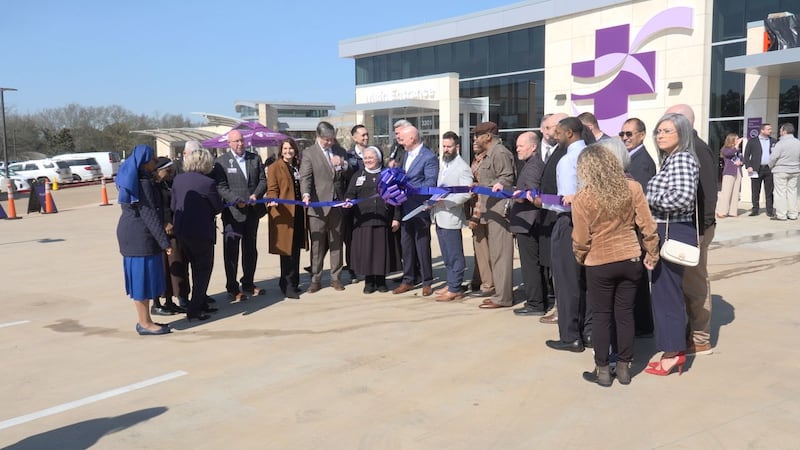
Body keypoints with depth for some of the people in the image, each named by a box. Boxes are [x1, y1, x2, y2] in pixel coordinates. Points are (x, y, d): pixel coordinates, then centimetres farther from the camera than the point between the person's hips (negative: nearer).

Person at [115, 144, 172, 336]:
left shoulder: (132, 180, 12)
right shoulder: (143, 183, -18)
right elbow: (149, 215, -21)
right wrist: (165, 242, -20)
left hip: (132, 234, 10)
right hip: (140, 236, -10)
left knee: (140, 276, 14)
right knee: (143, 275, -3)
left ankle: (143, 320, 22)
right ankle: (145, 323, 4)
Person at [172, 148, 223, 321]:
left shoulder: (178, 179, 2)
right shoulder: (208, 183, -16)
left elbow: (173, 206, 8)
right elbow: (219, 207, -5)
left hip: (181, 231, 7)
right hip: (201, 232, -6)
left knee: (196, 269, 20)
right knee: (204, 270, 7)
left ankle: (201, 303, 29)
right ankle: (194, 309, 5)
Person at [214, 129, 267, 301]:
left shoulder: (255, 158, 10)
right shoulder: (221, 162, -3)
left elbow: (263, 180, 8)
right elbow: (221, 187, -8)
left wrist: (256, 195, -10)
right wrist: (236, 201, -20)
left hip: (253, 211, 5)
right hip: (232, 212, -5)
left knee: (250, 249, 15)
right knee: (231, 251, -1)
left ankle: (248, 284, 28)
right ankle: (232, 289, 6)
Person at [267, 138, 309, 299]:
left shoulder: (298, 166, 16)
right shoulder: (275, 167, -2)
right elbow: (272, 189, -9)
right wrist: (273, 200, -26)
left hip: (298, 213, 6)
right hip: (283, 213, -6)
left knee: (296, 250, 12)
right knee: (287, 252, -6)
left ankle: (292, 283, 23)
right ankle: (288, 286, 0)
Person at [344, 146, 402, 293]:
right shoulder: (357, 176, 13)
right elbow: (350, 194, 8)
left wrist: (396, 218, 0)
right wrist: (348, 201, -16)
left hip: (383, 221, -1)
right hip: (363, 221, 1)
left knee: (382, 250, 1)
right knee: (365, 251, 0)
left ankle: (381, 281, 13)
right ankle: (368, 281, 11)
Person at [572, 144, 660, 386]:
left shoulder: (582, 197, -12)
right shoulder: (632, 187, -4)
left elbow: (581, 239, -8)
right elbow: (647, 225, -2)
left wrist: (580, 258, 11)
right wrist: (652, 254, 10)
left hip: (599, 264, -3)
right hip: (630, 260, 3)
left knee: (601, 316, 9)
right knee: (625, 313, 12)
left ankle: (602, 370, 15)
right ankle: (624, 366, 21)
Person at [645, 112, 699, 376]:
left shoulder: (682, 158, -14)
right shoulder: (671, 159, 16)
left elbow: (684, 196, -27)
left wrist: (648, 198, -16)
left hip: (673, 234, -10)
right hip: (667, 233, 10)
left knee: (667, 291, -3)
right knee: (665, 290, 14)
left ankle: (673, 352, 6)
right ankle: (676, 348, 24)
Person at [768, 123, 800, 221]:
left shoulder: (780, 143, -16)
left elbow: (773, 157, -16)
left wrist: (771, 166, 2)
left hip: (780, 171, -6)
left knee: (780, 192, -1)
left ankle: (781, 215, -1)